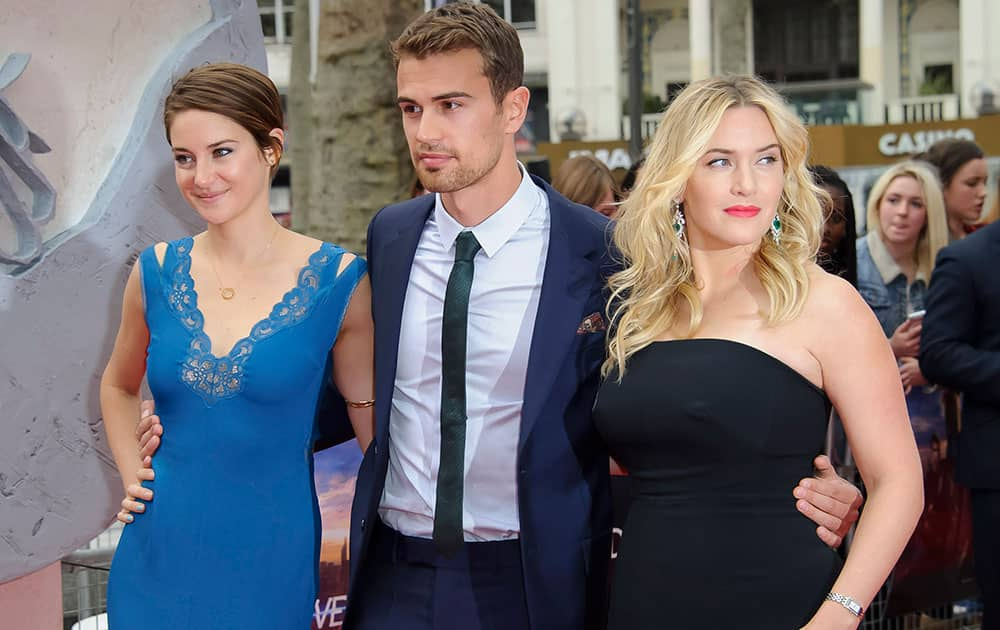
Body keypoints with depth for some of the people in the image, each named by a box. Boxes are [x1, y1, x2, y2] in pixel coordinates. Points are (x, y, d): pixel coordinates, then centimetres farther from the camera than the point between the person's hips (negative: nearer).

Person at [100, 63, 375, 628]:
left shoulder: (337, 282, -8)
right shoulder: (157, 273, 1)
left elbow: (370, 422, 1)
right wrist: (132, 477, 6)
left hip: (271, 563, -2)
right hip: (160, 560, 3)